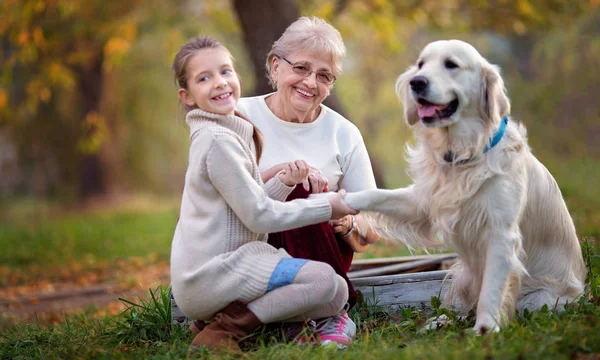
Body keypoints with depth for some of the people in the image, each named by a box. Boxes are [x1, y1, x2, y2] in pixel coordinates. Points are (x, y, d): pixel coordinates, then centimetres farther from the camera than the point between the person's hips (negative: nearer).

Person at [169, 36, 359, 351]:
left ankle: (233, 315, 1)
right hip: (209, 275, -10)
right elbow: (258, 215, -15)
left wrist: (284, 183, -4)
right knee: (323, 279, -23)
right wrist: (327, 208, -7)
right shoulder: (217, 140, -14)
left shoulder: (231, 134, 17)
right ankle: (228, 328, -17)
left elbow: (250, 204, 14)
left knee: (337, 295, 4)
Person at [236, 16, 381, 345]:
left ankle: (330, 315, -23)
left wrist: (348, 225, -21)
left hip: (319, 254, 2)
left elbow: (371, 231, 3)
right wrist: (276, 173, -25)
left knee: (300, 192, -27)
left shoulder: (344, 134, 3)